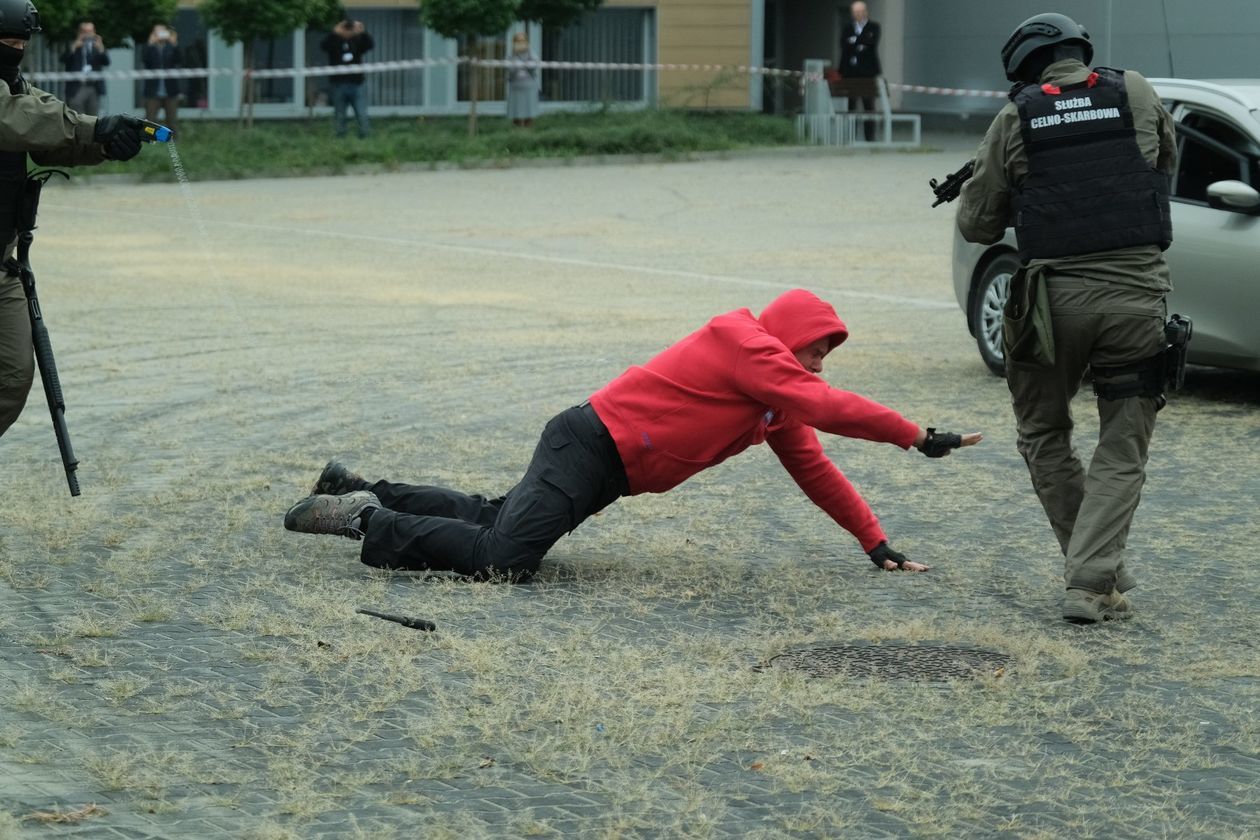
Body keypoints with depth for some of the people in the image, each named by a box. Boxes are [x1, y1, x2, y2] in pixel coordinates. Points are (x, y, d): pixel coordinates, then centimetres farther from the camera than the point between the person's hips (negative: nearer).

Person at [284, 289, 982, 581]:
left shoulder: (778, 399, 15)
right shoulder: (748, 348, -13)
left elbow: (813, 469, 18)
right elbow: (828, 408, -22)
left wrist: (875, 544, 15)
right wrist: (918, 438, -18)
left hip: (604, 467, 10)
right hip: (591, 445, -10)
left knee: (493, 522, 17)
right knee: (501, 560, -22)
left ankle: (359, 492, 23)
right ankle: (369, 520, -9)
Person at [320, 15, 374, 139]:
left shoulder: (357, 40, 6)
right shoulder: (334, 40, 0)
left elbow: (371, 45, -9)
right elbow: (323, 46, -19)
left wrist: (363, 32, -26)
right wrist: (334, 33, -33)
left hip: (357, 83, 1)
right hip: (339, 84, -1)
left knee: (362, 115, -2)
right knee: (339, 115, 8)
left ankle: (366, 135, 5)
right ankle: (340, 136, 16)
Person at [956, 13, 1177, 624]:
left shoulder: (1015, 118, 2)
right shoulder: (1137, 94, 5)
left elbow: (976, 225, 8)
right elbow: (1165, 167, 23)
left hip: (1056, 294, -1)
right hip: (1138, 293, 1)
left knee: (1044, 435, 20)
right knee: (1122, 453, 9)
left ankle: (1098, 569, 19)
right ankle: (1091, 582, -4)